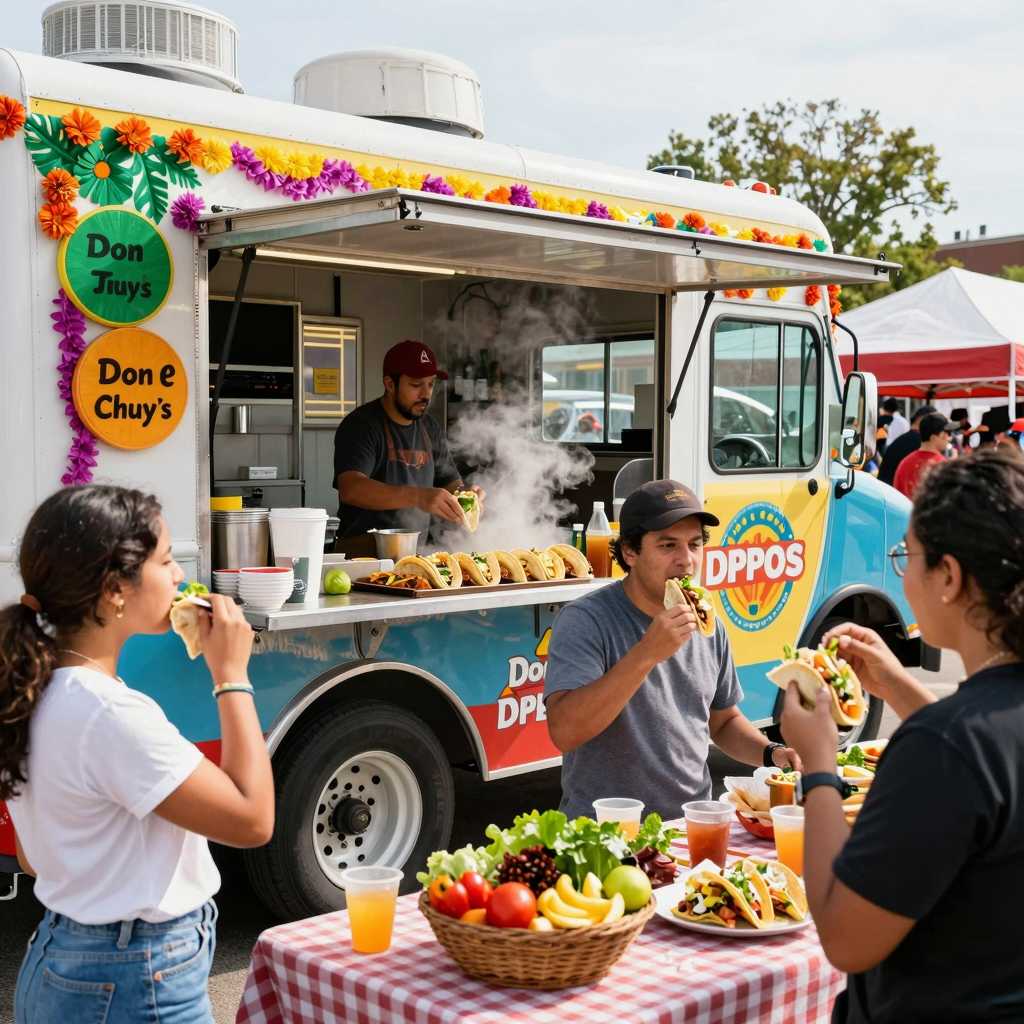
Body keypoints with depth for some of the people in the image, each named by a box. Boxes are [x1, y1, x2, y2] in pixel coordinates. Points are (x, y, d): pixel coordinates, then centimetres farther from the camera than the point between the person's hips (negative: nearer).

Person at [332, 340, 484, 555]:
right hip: (363, 554, -7)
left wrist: (465, 495, -3)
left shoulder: (429, 428, 13)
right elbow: (350, 488, -22)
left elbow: (450, 482, 21)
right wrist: (417, 496, -34)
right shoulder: (360, 425, -8)